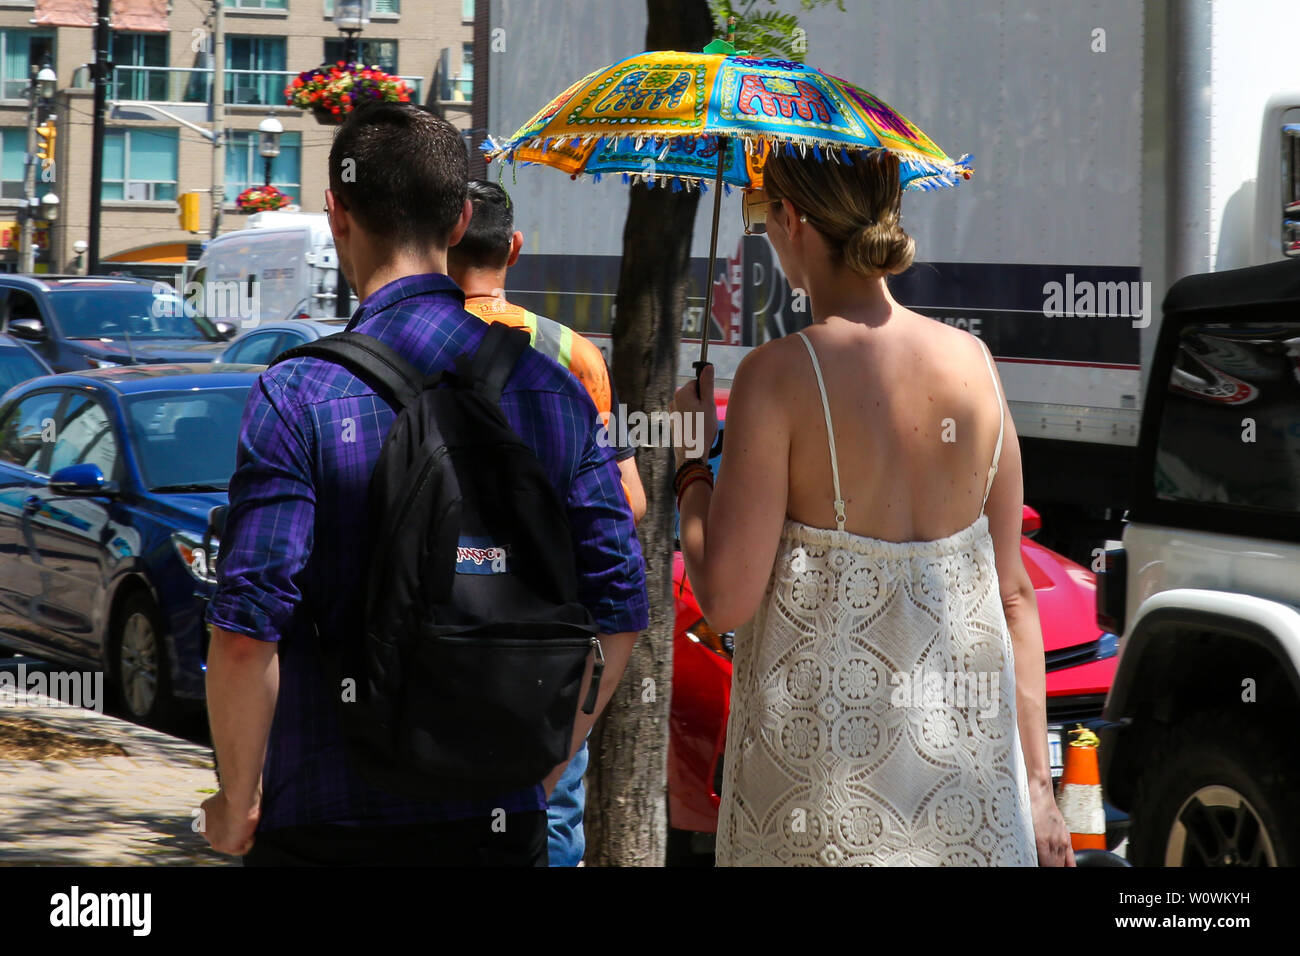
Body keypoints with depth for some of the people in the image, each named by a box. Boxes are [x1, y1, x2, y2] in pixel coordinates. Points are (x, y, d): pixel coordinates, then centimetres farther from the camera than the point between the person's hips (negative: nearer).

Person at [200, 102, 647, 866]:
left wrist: (237, 803, -2)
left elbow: (247, 632, -16)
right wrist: (537, 777, 13)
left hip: (332, 824, -3)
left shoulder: (300, 394, -10)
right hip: (502, 823, 3)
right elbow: (619, 617, 3)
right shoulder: (554, 389, 2)